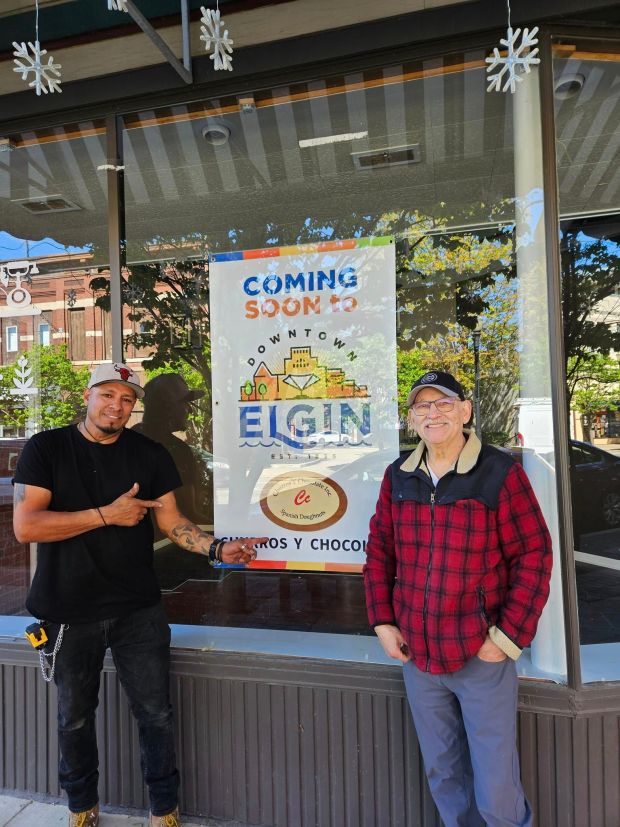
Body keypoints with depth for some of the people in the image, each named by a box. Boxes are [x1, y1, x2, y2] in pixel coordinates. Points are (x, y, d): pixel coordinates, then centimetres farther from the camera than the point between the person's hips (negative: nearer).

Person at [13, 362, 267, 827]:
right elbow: (25, 526, -15)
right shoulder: (46, 449, -6)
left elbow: (172, 521, -1)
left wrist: (217, 548, -18)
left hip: (138, 610, 1)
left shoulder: (150, 455, 0)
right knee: (75, 717, 18)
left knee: (156, 713, 8)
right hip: (70, 612, 0)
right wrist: (108, 515, -19)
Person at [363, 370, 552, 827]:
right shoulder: (398, 476, 0)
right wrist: (382, 621, 1)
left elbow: (534, 556, -11)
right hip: (416, 657, 4)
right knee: (442, 777, 22)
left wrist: (508, 638, -13)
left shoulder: (501, 473, -13)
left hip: (482, 658, -4)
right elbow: (379, 550, 7)